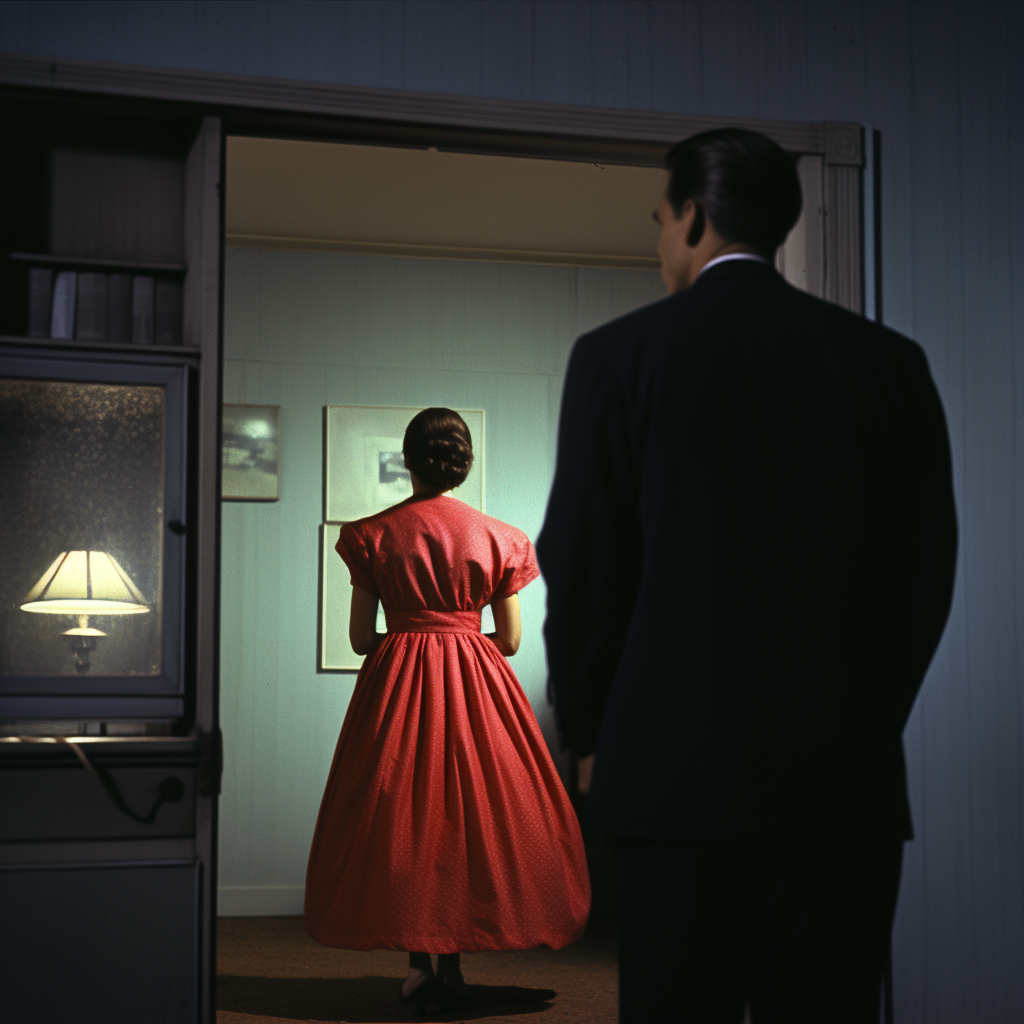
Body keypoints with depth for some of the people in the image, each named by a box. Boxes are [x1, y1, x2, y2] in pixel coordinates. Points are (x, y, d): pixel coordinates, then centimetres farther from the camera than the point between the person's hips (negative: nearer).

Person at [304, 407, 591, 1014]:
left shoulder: (373, 535, -1)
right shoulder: (496, 538, -1)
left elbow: (360, 637, 1)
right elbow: (510, 640, 3)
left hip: (396, 682, 0)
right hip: (476, 688, 0)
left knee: (400, 812, 9)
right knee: (471, 808, 7)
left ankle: (419, 960, 8)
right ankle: (451, 965, 7)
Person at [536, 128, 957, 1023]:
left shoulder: (620, 355, -1)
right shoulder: (891, 362, 7)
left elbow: (580, 569, 0)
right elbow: (928, 566, 8)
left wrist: (589, 737, 11)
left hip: (677, 769, -2)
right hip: (850, 779, 3)